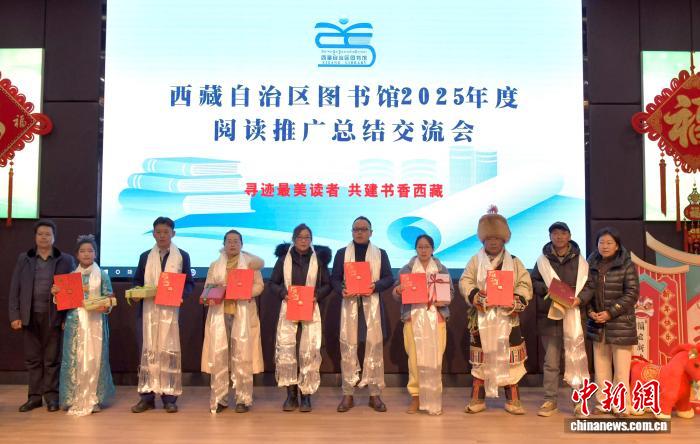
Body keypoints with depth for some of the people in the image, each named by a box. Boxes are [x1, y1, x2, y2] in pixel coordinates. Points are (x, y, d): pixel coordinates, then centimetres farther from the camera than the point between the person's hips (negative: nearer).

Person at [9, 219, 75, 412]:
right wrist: (14, 315, -1)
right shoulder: (23, 259, 8)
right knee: (32, 359, 9)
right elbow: (15, 288, 6)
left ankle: (51, 395, 14)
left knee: (52, 359, 4)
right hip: (30, 316, 2)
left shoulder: (66, 260, 1)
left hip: (54, 316, -2)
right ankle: (34, 396, 18)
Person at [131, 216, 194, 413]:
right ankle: (147, 395, 9)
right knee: (148, 350, 2)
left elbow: (189, 283, 4)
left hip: (171, 310, -2)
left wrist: (179, 293, -15)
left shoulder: (182, 256, 7)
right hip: (148, 310, 2)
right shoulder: (145, 256, 14)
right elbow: (137, 281, 14)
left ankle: (169, 397, 4)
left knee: (169, 351, -2)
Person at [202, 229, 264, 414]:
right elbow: (207, 287, 10)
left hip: (243, 314, -2)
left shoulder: (250, 263, 9)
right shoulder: (215, 265, 16)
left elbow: (259, 286, 2)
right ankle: (219, 398, 4)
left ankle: (243, 399, 2)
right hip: (220, 313, 2)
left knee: (242, 356, -4)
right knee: (218, 356, -3)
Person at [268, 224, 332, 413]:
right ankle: (291, 395, 4)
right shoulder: (284, 258, 5)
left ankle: (306, 396, 9)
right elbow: (273, 283, 7)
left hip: (311, 309, 0)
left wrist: (317, 296, -11)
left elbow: (327, 284, 6)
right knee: (285, 348, -9)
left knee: (310, 351, -4)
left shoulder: (319, 258, 5)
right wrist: (283, 293, -11)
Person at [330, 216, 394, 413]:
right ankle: (348, 394, 6)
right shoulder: (342, 253, 11)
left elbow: (389, 278, 5)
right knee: (348, 345, -1)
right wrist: (341, 290, -14)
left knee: (374, 345, -2)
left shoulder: (380, 253, 11)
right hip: (349, 303, 0)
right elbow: (334, 278, 6)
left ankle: (375, 394, 7)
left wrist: (375, 286, -14)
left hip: (372, 304, 0)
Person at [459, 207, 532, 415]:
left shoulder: (514, 262, 8)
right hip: (481, 317, 0)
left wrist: (517, 300, -19)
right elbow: (465, 282, -4)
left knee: (509, 359, 3)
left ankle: (513, 400, 15)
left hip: (507, 317, 0)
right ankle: (477, 399, 15)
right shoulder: (475, 260, 6)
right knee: (480, 359, 5)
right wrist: (475, 296, -22)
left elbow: (525, 285, 0)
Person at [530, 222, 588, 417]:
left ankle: (580, 400, 14)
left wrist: (579, 299, -13)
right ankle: (550, 400, 16)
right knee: (551, 361, 7)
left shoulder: (580, 261, 3)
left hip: (574, 315, -1)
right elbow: (533, 282, 9)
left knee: (577, 358, 1)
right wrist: (547, 289, -9)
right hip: (550, 315, 1)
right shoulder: (543, 260, 6)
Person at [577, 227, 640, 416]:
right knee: (600, 365, 9)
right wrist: (590, 311, -9)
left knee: (621, 367, -1)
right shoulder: (592, 265, 8)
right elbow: (587, 290, 7)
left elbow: (632, 294, -8)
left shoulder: (627, 265, -4)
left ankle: (621, 406, 11)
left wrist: (610, 313, -14)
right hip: (597, 324, 4)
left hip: (621, 323, -4)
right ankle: (602, 402, 20)